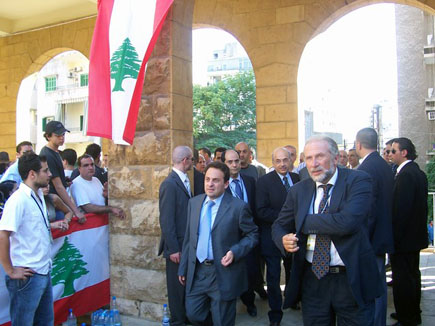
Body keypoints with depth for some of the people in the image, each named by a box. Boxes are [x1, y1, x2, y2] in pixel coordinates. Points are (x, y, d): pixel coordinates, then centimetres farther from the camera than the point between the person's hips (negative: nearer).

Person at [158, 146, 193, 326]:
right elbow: (166, 220, -20)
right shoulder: (170, 184, -19)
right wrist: (173, 249, -19)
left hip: (188, 243, 8)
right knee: (177, 286, 8)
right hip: (177, 245, -8)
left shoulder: (184, 181, 8)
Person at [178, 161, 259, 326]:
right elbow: (189, 237, 9)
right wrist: (183, 268, 11)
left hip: (223, 273, -4)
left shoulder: (238, 207, -12)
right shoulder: (194, 202, 3)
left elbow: (252, 235, -3)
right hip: (196, 272, 4)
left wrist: (235, 252, -20)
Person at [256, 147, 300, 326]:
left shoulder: (297, 179, 2)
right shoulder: (264, 181, -12)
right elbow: (261, 211, -19)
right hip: (272, 236, -4)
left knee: (293, 273, 22)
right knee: (273, 277, 7)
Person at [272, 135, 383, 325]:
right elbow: (279, 226, 11)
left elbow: (347, 222, -25)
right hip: (312, 279, 4)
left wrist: (304, 221, -13)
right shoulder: (298, 190, 4)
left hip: (351, 279, -3)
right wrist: (284, 239, -14)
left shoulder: (358, 180, -10)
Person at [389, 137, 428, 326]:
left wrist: (394, 237, -20)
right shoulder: (419, 173, 10)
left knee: (403, 280, 0)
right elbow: (421, 206, 15)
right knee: (413, 275, 20)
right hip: (416, 234, 11)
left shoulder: (406, 175, -21)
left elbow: (401, 209, -24)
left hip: (403, 237, -10)